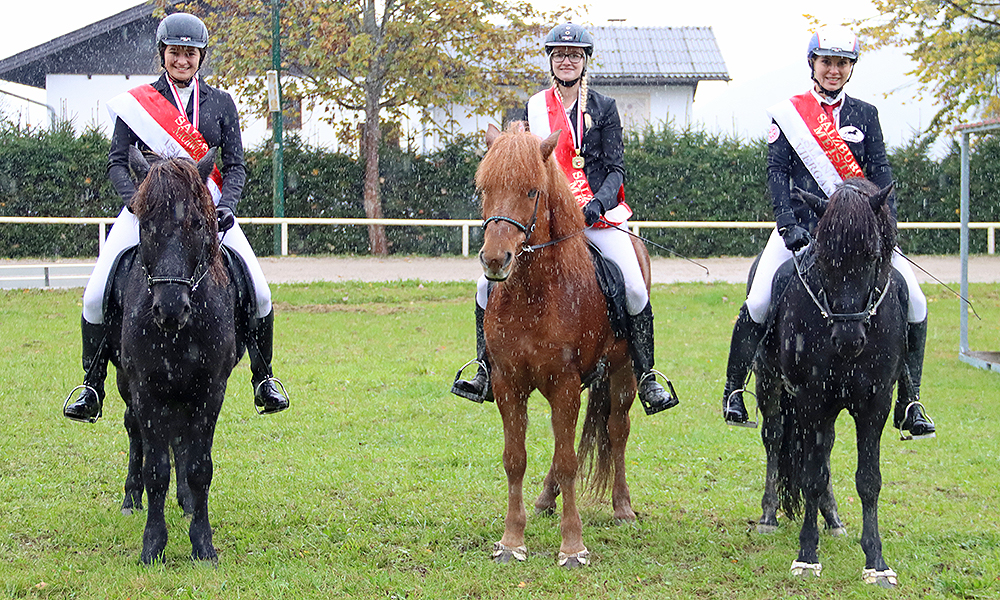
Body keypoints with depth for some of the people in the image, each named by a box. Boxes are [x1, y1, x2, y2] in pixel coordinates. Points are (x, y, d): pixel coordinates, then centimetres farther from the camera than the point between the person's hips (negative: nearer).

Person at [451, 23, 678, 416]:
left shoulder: (603, 109, 7)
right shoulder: (535, 108, 12)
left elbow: (616, 168, 2)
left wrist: (597, 204, -17)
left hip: (598, 213, -2)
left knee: (634, 288, -20)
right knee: (489, 284, -14)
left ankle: (647, 380, -8)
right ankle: (486, 375, -2)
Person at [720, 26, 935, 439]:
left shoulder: (865, 115, 11)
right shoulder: (788, 114, 5)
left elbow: (880, 172, 6)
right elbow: (777, 171, -1)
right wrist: (787, 224, -14)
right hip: (802, 224, -2)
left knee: (913, 301, -11)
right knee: (759, 303, -19)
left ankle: (909, 404, -1)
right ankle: (733, 391, 1)